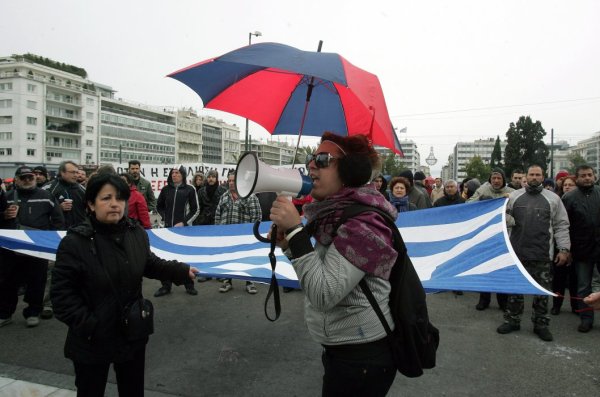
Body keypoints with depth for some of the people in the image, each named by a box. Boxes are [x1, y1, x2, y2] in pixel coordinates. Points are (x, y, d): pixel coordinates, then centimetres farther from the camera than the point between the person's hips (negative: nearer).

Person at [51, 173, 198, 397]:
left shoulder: (136, 234, -4)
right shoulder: (75, 242, -19)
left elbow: (149, 264, 13)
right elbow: (62, 293, -16)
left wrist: (182, 271, 2)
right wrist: (88, 325, -21)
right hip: (92, 340, -4)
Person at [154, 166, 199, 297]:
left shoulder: (190, 190, -4)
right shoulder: (166, 190, 5)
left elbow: (195, 210, -2)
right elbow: (159, 206, 19)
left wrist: (183, 222, -10)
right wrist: (165, 217, 4)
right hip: (168, 228, 3)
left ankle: (189, 285, 17)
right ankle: (166, 286, 17)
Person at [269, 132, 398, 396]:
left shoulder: (362, 223, -25)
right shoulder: (337, 214, 3)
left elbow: (323, 295, -30)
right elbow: (319, 273, 12)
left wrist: (296, 230, -28)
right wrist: (288, 243, -4)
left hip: (362, 356, -9)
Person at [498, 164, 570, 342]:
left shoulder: (553, 199, 4)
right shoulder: (514, 196, 6)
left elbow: (561, 226, 3)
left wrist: (564, 249, -3)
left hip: (542, 255, -1)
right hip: (517, 252, 1)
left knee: (542, 291, 8)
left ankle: (541, 324, 21)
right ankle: (512, 320, 23)